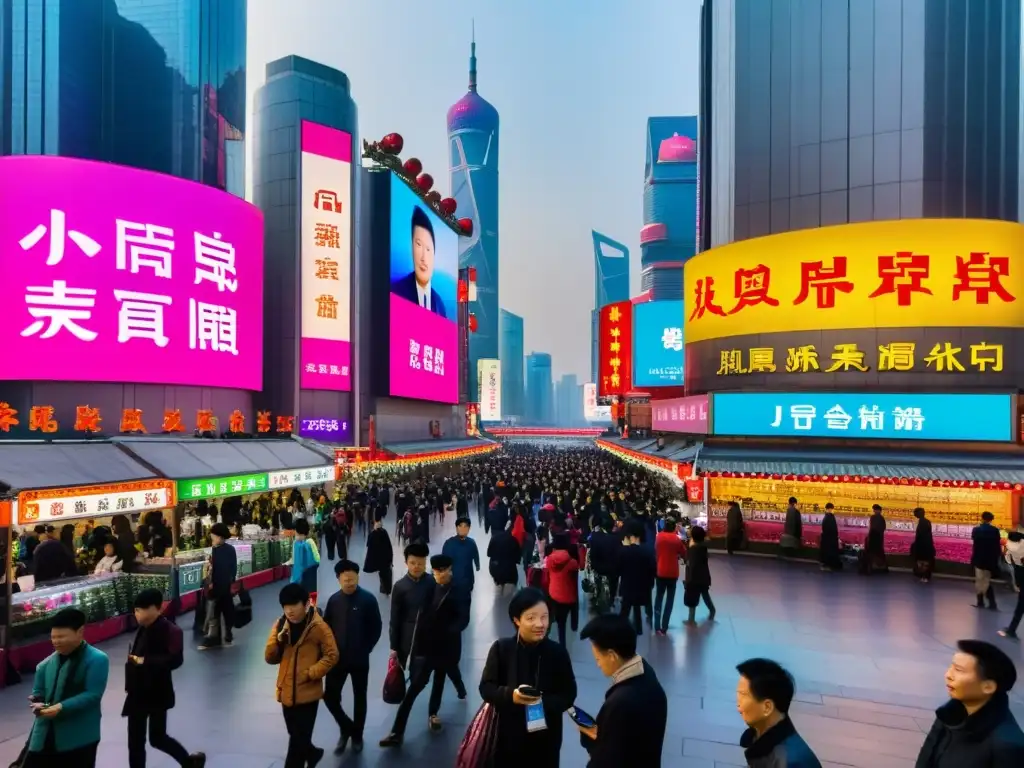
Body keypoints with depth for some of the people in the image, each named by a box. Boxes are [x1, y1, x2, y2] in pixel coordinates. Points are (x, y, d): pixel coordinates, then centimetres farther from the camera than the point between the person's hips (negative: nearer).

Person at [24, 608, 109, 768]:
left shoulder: (97, 660, -12)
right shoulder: (47, 663, 7)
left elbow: (93, 695, -18)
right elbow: (38, 692, 13)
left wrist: (62, 707, -27)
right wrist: (38, 703, -10)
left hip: (78, 738, -5)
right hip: (45, 736, 5)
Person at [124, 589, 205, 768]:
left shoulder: (169, 630, -19)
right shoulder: (143, 629, 4)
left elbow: (175, 659, -27)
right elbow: (136, 655, 9)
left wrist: (145, 661, -26)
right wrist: (130, 686, 5)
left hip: (157, 694, -7)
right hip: (138, 694, 8)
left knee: (157, 738, 4)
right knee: (135, 742, 13)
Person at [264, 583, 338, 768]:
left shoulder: (318, 627, -12)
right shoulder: (279, 625, 2)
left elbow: (331, 656, -7)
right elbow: (270, 658, 3)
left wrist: (310, 673, -16)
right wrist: (278, 641, -15)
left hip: (308, 693, -5)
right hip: (286, 692, 5)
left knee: (298, 740, -2)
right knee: (296, 737, 20)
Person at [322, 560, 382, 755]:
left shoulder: (368, 599, -11)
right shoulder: (334, 600, -2)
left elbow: (376, 628, -5)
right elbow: (326, 627, 8)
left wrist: (365, 649, -6)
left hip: (359, 660, -2)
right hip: (337, 658, 2)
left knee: (359, 698, 11)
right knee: (330, 697, 1)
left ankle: (357, 735, 30)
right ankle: (346, 727, 26)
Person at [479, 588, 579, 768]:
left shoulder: (558, 652, -11)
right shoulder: (501, 648, -11)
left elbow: (569, 694, -5)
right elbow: (486, 688, -7)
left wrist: (545, 702, -24)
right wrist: (510, 695, -27)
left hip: (545, 736, 0)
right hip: (508, 734, 0)